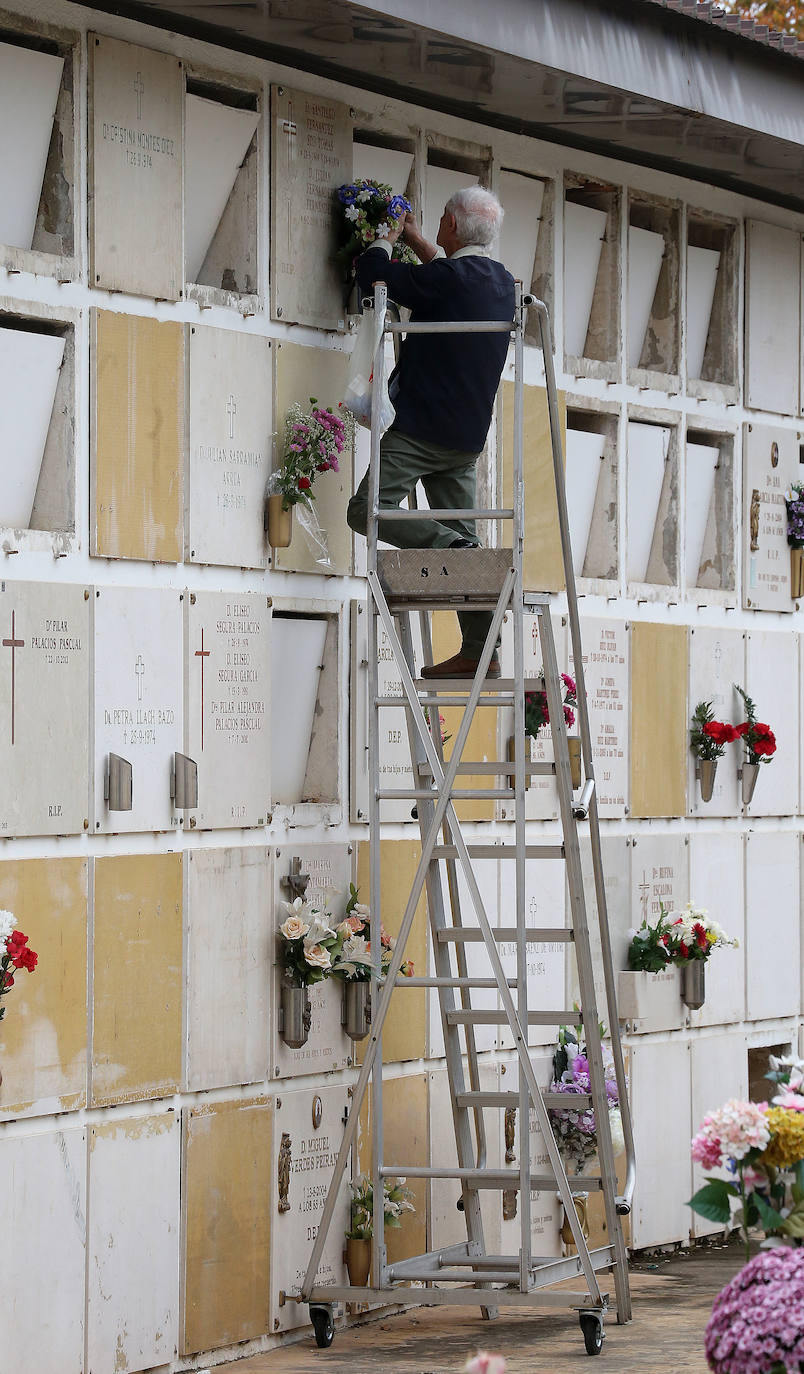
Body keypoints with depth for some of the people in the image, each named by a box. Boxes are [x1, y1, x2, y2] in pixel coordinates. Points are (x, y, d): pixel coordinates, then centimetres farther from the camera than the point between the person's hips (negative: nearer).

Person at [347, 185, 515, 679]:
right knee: (460, 532, 7)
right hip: (468, 437, 8)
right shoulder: (503, 284, 11)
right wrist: (419, 244, 42)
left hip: (421, 428, -8)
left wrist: (388, 238, 14)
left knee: (369, 510, -10)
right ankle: (480, 651, 1)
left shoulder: (446, 277, -14)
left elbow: (372, 275, -5)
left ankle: (451, 547, -26)